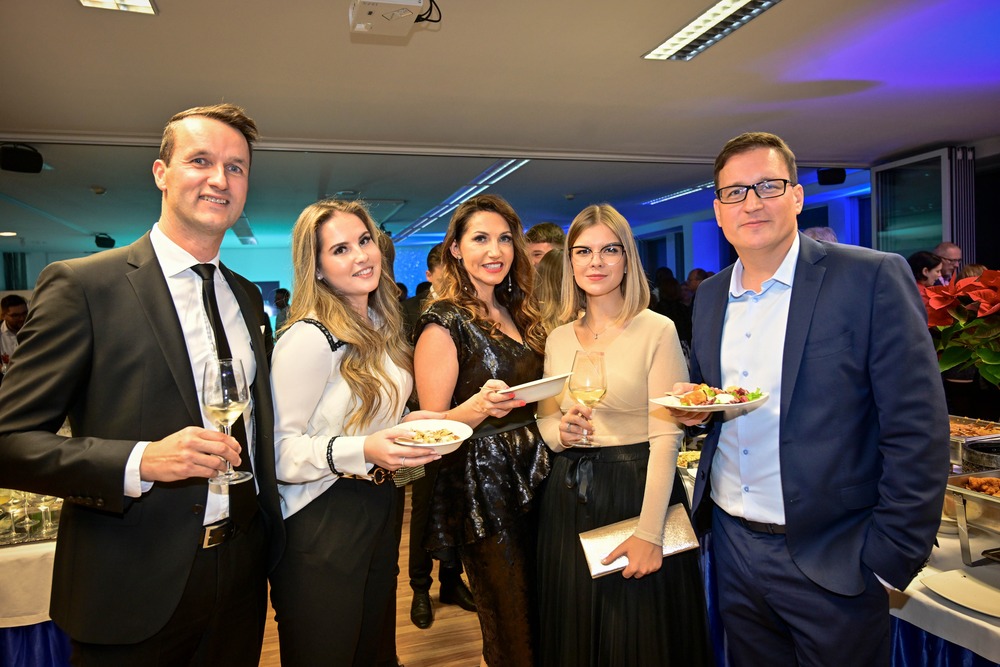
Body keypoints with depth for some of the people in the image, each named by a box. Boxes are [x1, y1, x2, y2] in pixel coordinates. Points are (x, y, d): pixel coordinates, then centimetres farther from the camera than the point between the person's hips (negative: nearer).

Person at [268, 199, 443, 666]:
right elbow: (280, 451, -22)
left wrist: (410, 423, 5)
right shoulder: (309, 338, -19)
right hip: (321, 527, -8)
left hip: (380, 510, 8)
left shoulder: (381, 329, 8)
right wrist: (362, 451, -35)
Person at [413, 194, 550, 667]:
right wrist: (479, 406, -29)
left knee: (540, 617, 15)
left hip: (532, 480, 7)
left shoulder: (516, 313, 10)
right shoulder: (443, 323, -11)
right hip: (483, 492, -7)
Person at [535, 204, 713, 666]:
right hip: (570, 500, 5)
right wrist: (560, 432, -10)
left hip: (639, 492, -4)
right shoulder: (558, 338, 6)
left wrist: (649, 533, -19)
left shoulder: (657, 331, -9)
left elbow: (666, 437, -14)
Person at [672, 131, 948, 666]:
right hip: (732, 546, 5)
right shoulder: (709, 295, 6)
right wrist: (693, 408, -5)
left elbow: (916, 432, -13)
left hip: (831, 562, -4)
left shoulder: (873, 278, -11)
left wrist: (889, 561, -13)